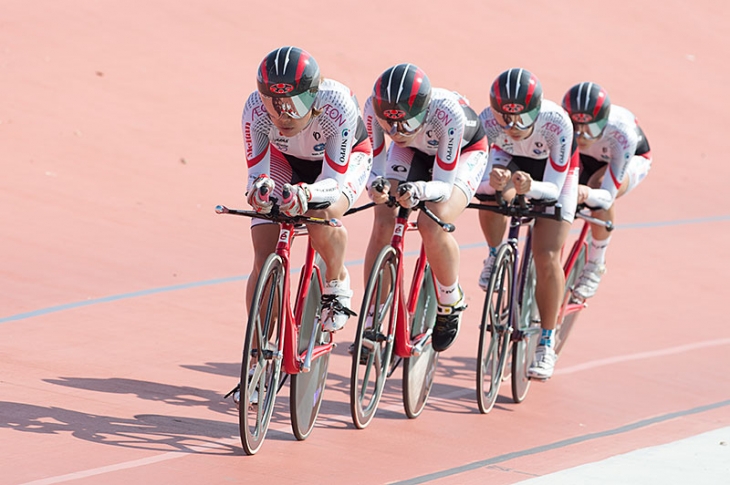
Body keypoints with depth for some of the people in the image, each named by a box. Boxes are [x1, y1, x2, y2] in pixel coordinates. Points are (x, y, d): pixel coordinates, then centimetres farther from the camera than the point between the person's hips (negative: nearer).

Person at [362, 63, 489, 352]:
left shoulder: (448, 114, -42)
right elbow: (375, 167, -22)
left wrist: (419, 190, -55)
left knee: (432, 225, -28)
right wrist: (376, 185, -46)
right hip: (413, 152, 3)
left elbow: (443, 185, -33)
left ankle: (451, 302, 0)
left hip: (465, 150, -3)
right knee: (383, 224, -19)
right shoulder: (374, 108, -33)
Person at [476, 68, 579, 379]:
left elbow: (552, 189, -33)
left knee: (547, 257, -12)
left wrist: (530, 187, -54)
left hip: (554, 169, -2)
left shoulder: (557, 123, -40)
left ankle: (546, 344, 3)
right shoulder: (486, 121, -35)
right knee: (492, 197, -32)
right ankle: (497, 258, 0)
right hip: (511, 159, 2)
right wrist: (492, 183, -53)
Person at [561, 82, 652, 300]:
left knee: (598, 190, -35)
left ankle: (595, 265, -15)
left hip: (632, 158, -3)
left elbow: (607, 196, -43)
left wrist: (586, 194, -65)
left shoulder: (622, 134, -42)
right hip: (586, 159, 3)